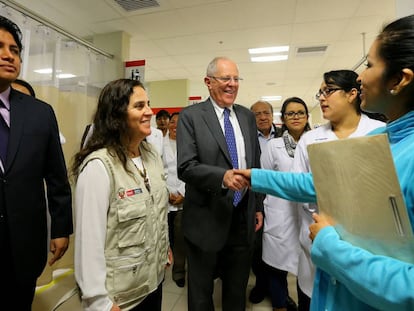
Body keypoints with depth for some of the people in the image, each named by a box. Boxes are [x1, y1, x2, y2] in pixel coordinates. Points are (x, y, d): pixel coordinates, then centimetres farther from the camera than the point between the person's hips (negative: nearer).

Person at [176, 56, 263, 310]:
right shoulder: (191, 116, -8)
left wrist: (258, 206, 11)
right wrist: (222, 176, -33)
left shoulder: (247, 116, 7)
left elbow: (256, 164, 10)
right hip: (207, 219, -4)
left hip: (244, 218, 4)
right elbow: (186, 167, -17)